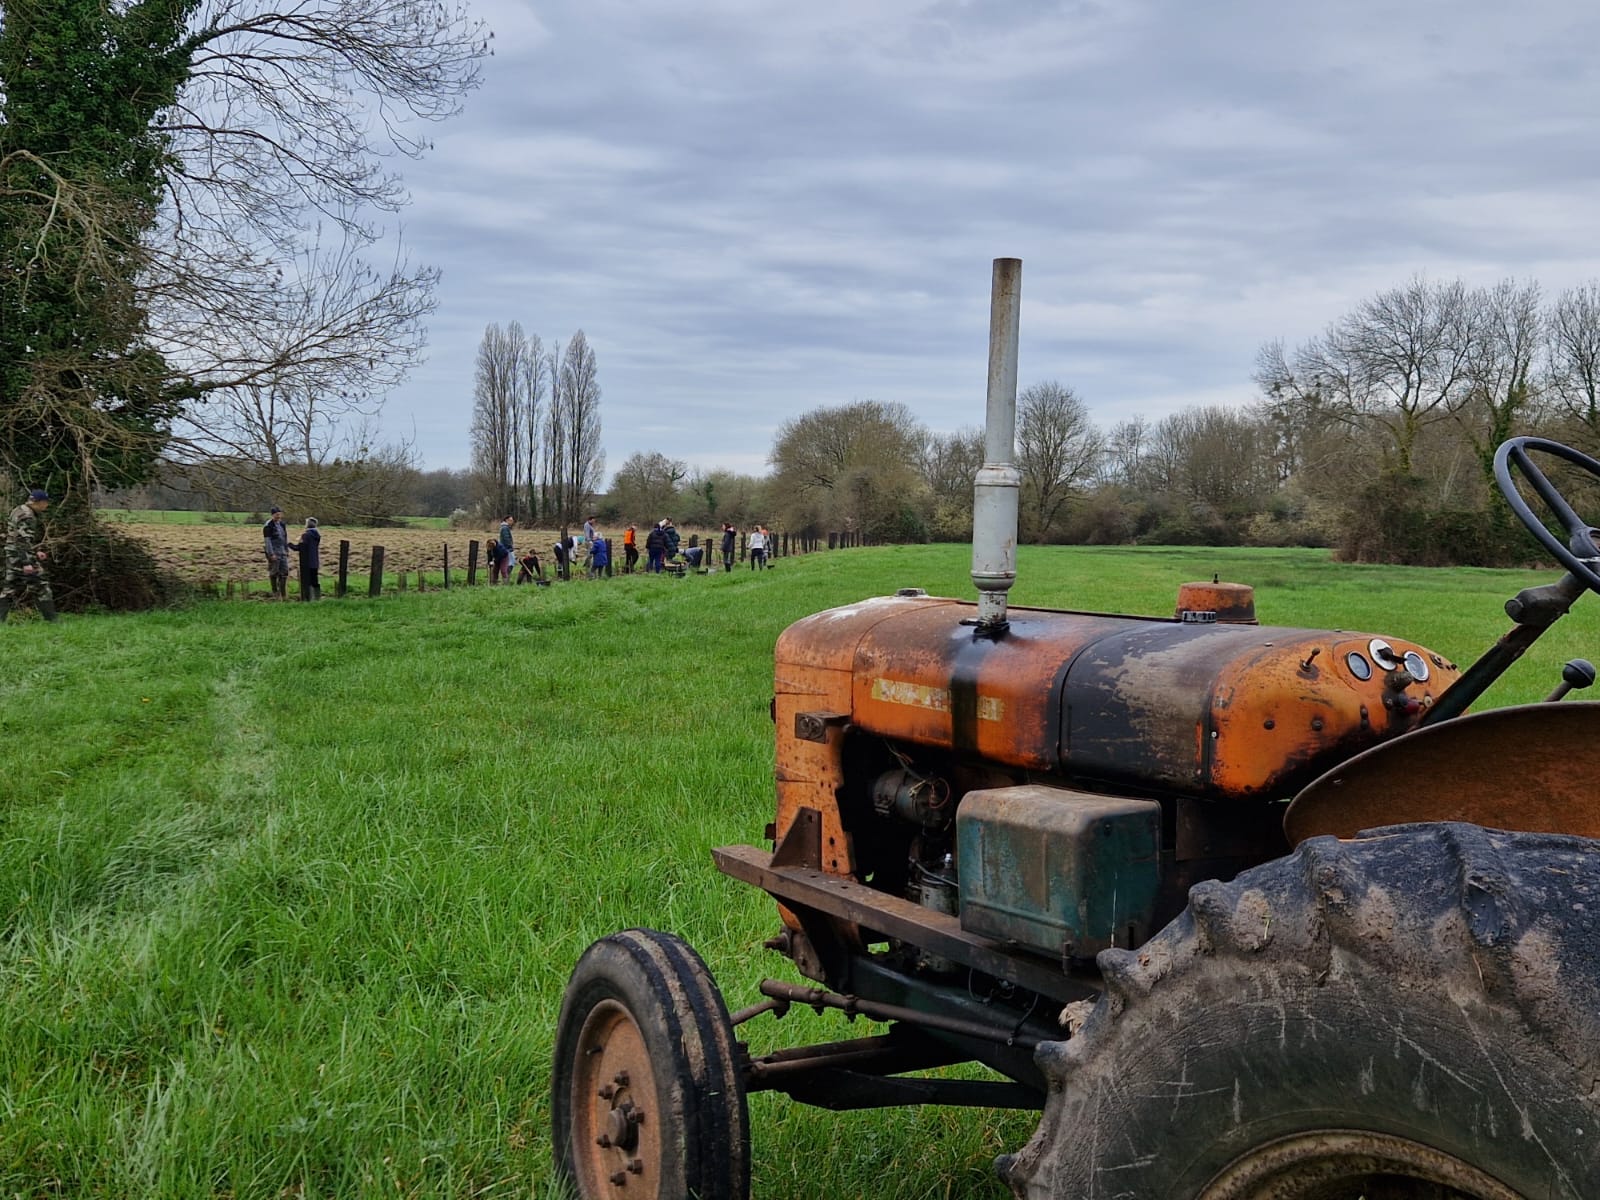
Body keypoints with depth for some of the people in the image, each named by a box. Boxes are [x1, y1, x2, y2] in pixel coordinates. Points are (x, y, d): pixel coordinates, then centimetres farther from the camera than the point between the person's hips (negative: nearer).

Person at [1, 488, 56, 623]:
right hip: (23, 556, -10)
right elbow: (23, 540, -23)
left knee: (12, 588, 11)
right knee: (40, 587, -4)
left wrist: (37, 551, 22)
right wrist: (27, 562, -26)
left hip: (13, 556, 10)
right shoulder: (26, 515, -16)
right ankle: (51, 620, -1)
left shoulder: (18, 510, 17)